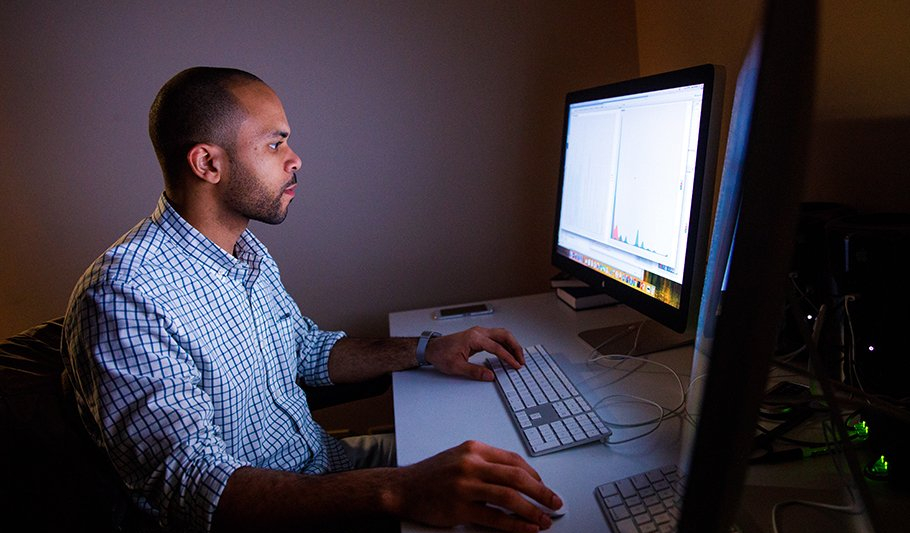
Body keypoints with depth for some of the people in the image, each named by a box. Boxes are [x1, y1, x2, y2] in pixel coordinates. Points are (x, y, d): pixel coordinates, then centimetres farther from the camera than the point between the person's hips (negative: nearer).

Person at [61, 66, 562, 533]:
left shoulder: (247, 250, 3)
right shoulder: (123, 297, -24)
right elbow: (192, 486, -31)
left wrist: (425, 351, -1)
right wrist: (395, 493, -42)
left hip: (323, 461, 7)